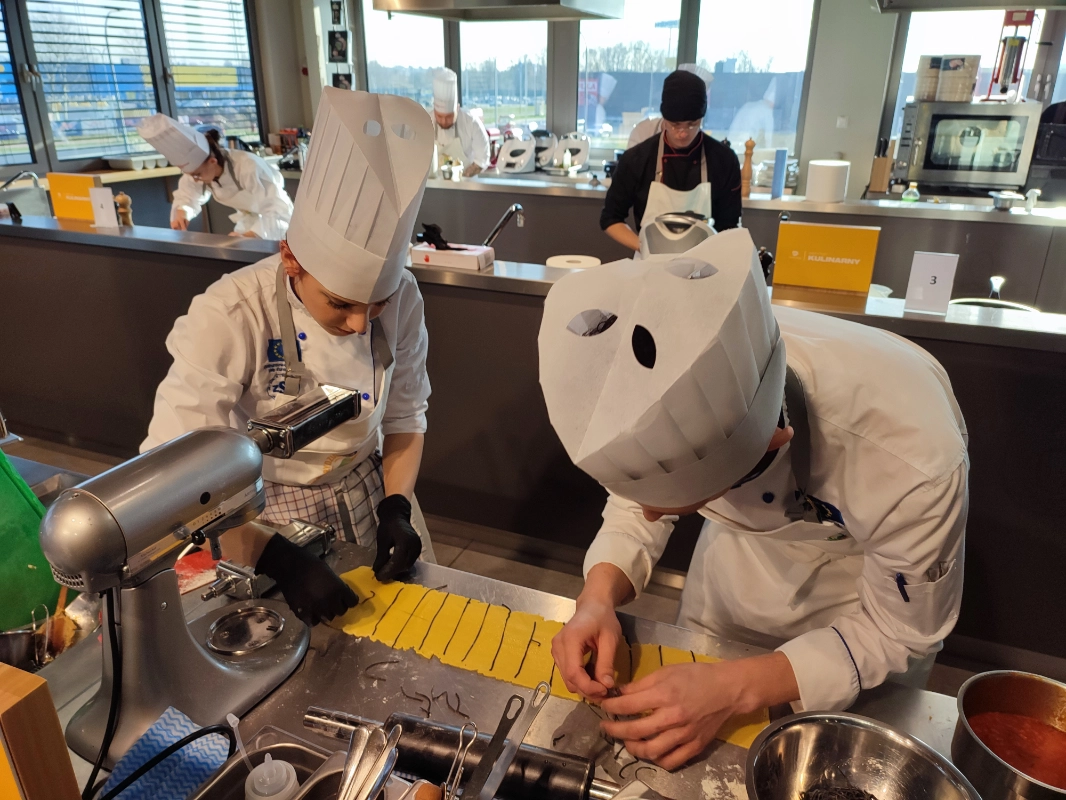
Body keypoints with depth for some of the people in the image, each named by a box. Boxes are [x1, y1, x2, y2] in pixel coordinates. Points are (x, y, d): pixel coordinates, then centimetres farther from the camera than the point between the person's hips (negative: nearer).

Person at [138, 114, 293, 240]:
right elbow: (187, 195, 1)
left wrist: (248, 236, -50)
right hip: (248, 221, 6)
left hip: (272, 220, -6)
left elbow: (281, 212, -37)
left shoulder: (249, 167, -34)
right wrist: (181, 212, -23)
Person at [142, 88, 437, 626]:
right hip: (267, 519, -3)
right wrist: (279, 560, -36)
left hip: (370, 496, 4)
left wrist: (396, 508, -16)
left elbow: (405, 415, -2)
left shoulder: (401, 298, -16)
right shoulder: (230, 317, -27)